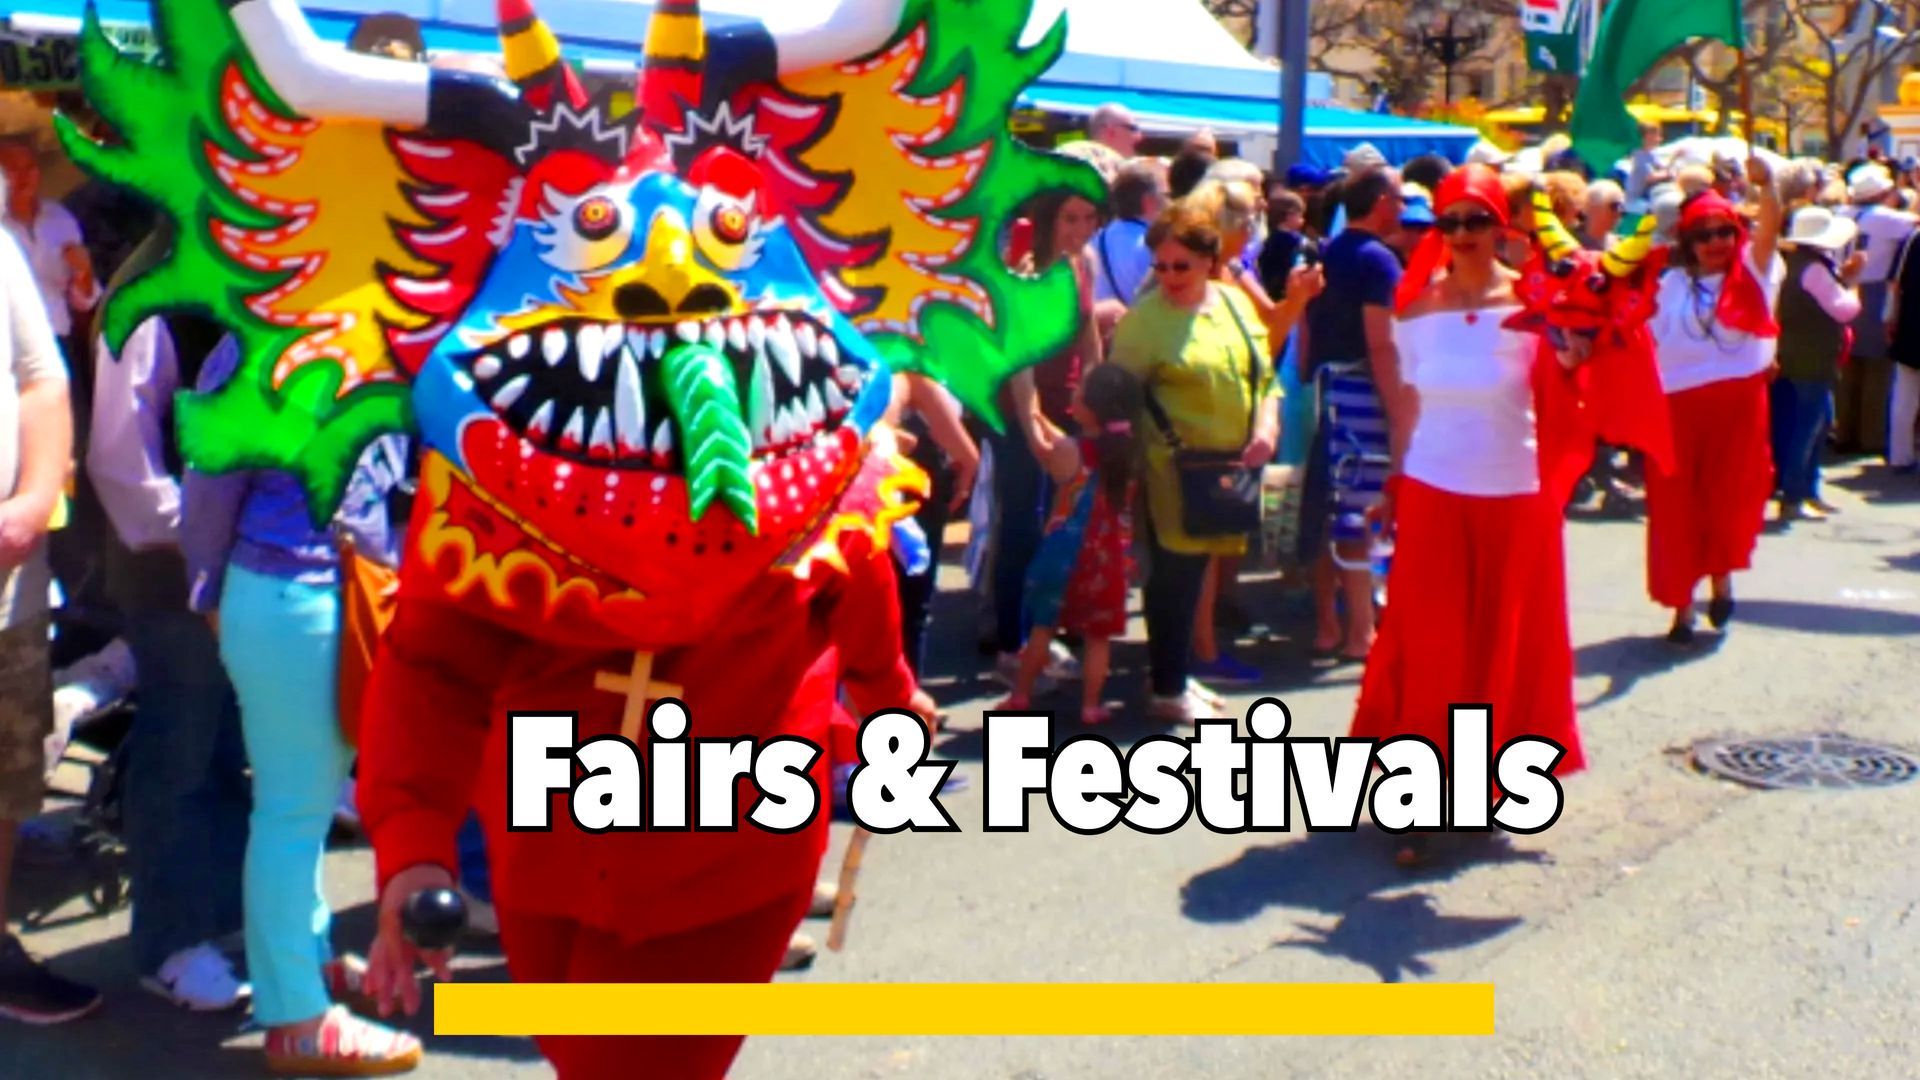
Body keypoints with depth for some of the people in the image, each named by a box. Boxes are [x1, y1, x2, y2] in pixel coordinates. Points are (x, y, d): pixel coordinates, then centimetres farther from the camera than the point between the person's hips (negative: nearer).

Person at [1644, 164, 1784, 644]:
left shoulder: (1751, 271, 3)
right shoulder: (1672, 285, 5)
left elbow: (1770, 226, -15)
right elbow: (1649, 346, 6)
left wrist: (1766, 185, -34)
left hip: (1740, 403, 0)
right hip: (1681, 407, 0)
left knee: (1731, 499, 7)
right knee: (1678, 507, 1)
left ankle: (1722, 577, 34)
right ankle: (1682, 606, 10)